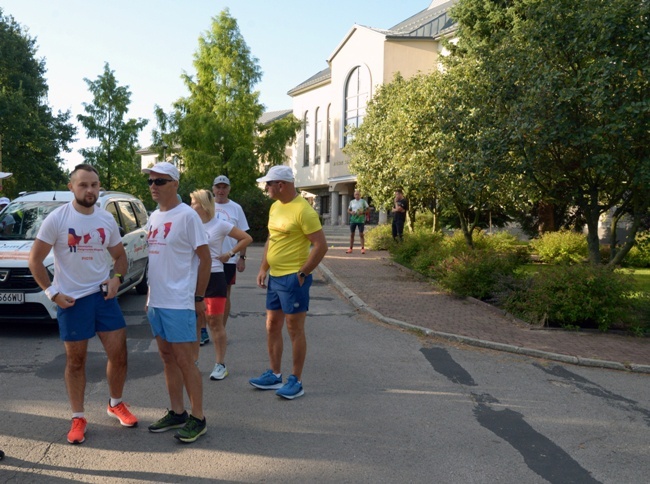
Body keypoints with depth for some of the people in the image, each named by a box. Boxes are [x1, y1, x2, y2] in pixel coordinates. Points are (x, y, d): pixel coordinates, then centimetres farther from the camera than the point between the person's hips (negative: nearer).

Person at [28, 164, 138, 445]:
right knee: (76, 361, 9)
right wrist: (52, 292, -10)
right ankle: (78, 418, 24)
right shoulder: (56, 219, -9)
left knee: (119, 354, 4)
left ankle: (115, 404, 29)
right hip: (71, 300, -3)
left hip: (103, 295, 3)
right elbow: (35, 260, -4)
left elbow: (119, 255, 14)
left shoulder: (107, 220, 3)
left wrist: (116, 277, -5)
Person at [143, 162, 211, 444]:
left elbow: (205, 258, -11)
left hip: (179, 303, -8)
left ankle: (198, 418, 11)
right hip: (156, 301, 8)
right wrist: (150, 296, 17)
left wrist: (199, 298, -11)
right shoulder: (153, 218, 12)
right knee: (167, 358, 15)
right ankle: (177, 413, 27)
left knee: (184, 360, -2)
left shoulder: (187, 216, -12)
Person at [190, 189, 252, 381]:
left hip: (214, 277, -4)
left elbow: (247, 238, -2)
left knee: (215, 323, 2)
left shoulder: (219, 225, -6)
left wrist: (230, 254, -5)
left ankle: (221, 365, 13)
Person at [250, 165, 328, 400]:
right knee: (272, 326, 14)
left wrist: (302, 274, -16)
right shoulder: (275, 207, 10)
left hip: (293, 279, -9)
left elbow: (321, 246, -18)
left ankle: (296, 381, 14)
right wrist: (263, 269, 12)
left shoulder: (303, 210, -17)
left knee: (295, 329, 1)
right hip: (274, 277, 9)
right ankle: (274, 375, 28)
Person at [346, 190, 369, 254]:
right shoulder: (352, 202, 10)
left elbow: (368, 209, 1)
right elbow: (348, 210, 16)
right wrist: (351, 212, -6)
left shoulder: (363, 201, 0)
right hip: (353, 219, 3)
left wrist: (362, 212, -16)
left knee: (361, 234, -4)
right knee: (352, 234, 5)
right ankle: (350, 248, 10)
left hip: (361, 220, -3)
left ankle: (363, 248, 0)